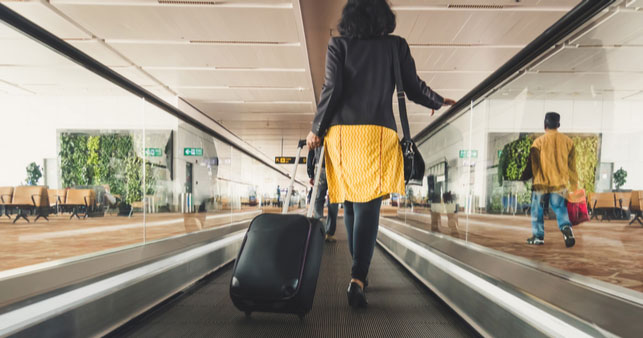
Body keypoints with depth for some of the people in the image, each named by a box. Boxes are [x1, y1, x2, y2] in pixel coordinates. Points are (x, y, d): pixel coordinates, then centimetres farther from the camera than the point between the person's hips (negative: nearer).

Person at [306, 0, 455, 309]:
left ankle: (359, 271, 25)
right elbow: (414, 88, 11)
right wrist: (440, 102, 31)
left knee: (350, 205, 14)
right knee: (368, 205, -5)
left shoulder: (338, 45, 9)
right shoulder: (396, 46, 11)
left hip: (341, 132, 2)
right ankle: (357, 278, -17)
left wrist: (316, 129, 5)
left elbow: (332, 89, -2)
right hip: (378, 133, -1)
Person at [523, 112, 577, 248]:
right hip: (560, 183, 3)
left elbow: (532, 165, -4)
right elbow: (572, 164, 7)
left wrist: (523, 178, 9)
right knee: (560, 209, 12)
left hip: (541, 183, -3)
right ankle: (566, 228, -12)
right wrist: (574, 184, 14)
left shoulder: (539, 142, -7)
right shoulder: (567, 141, 3)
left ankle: (538, 236, 14)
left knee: (538, 210, 10)